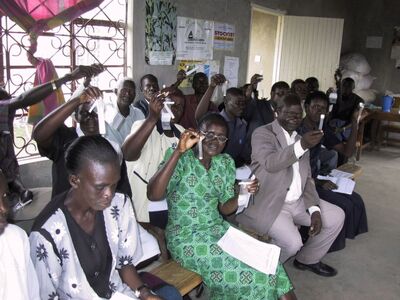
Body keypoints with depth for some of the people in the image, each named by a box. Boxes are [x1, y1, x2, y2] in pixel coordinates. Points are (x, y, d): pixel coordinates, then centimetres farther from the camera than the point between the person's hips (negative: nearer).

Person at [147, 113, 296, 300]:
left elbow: (224, 208, 7)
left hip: (218, 229, 5)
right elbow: (153, 195, -29)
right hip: (185, 236, -5)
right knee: (246, 267, -18)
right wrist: (178, 151, -33)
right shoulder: (180, 158, -13)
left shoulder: (226, 163, 4)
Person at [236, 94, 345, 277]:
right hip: (270, 204, -8)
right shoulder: (262, 133, -9)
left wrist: (314, 209, -2)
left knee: (336, 217, 4)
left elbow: (307, 178, 12)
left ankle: (308, 259, 22)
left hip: (298, 202, 8)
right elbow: (270, 163, -29)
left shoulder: (300, 139, 14)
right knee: (292, 243, -26)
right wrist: (302, 145, -39)